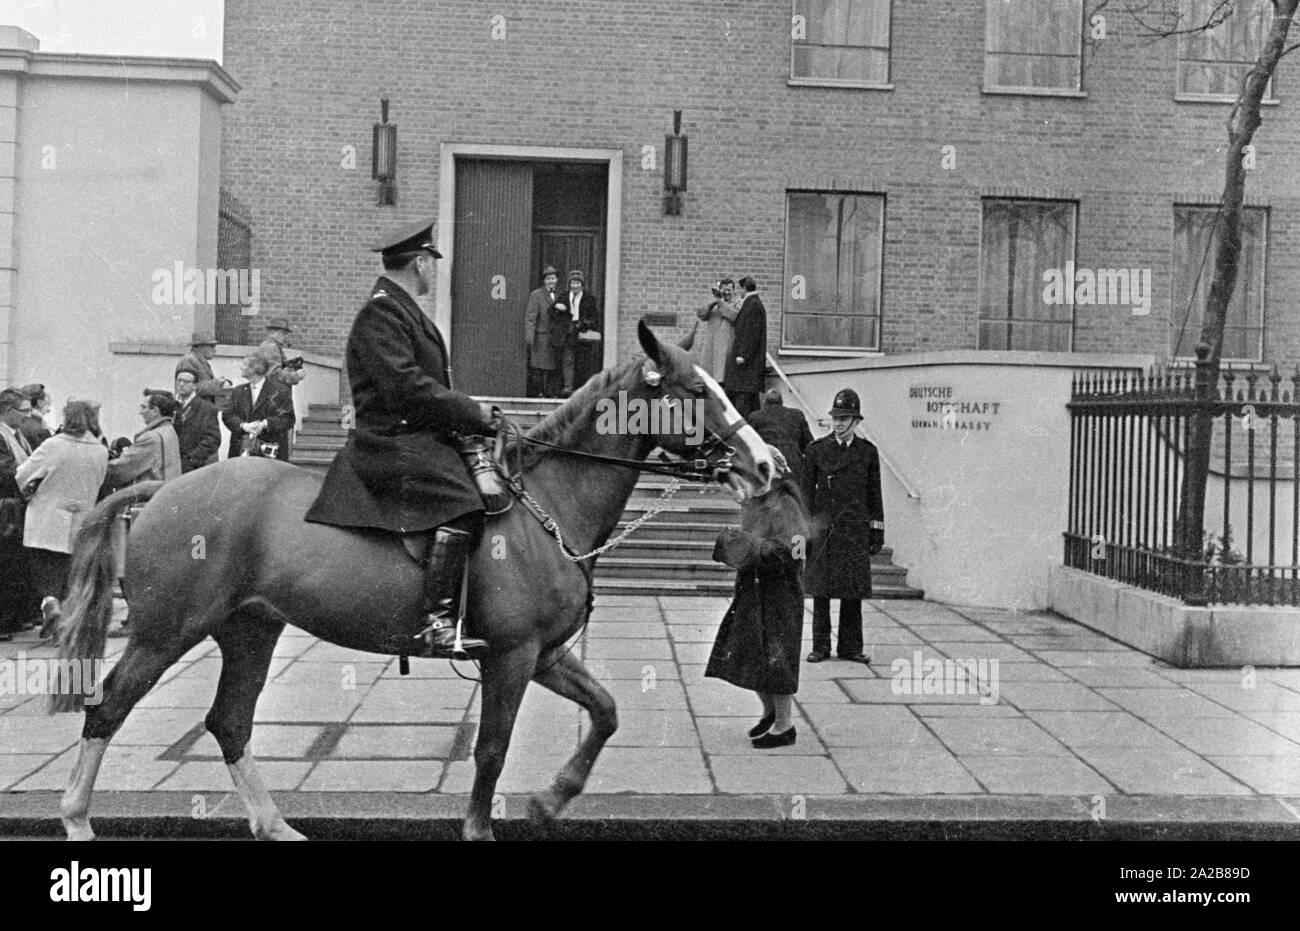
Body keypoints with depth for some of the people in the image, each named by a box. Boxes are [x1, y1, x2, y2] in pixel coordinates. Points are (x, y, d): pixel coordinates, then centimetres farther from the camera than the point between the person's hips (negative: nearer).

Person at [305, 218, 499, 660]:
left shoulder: (404, 312, 23)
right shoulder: (381, 313, -10)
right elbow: (407, 387, -21)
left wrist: (473, 413, 10)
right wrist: (475, 413, -14)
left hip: (420, 439, 11)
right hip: (394, 444, -11)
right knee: (459, 504, -29)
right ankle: (438, 624, -34)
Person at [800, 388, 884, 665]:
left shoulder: (868, 452, 6)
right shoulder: (817, 449, 2)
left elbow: (874, 494, 9)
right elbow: (806, 490, 3)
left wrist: (877, 530, 5)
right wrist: (804, 528, -2)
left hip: (856, 529, 1)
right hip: (823, 528, -1)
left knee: (854, 592, 4)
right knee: (821, 589, 1)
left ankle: (850, 647, 13)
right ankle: (820, 647, 9)